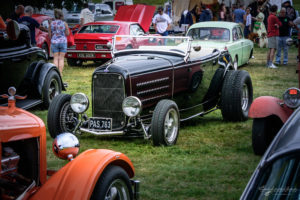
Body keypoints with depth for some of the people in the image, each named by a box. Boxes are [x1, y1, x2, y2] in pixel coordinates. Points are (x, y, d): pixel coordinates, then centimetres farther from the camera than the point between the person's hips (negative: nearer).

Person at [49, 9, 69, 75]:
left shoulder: (51, 24, -1)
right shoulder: (64, 24, -5)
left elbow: (50, 34, 3)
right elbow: (67, 34, -2)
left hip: (54, 42, 1)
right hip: (63, 42, -1)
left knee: (55, 58, 5)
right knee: (61, 58, 4)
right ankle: (60, 73, 0)